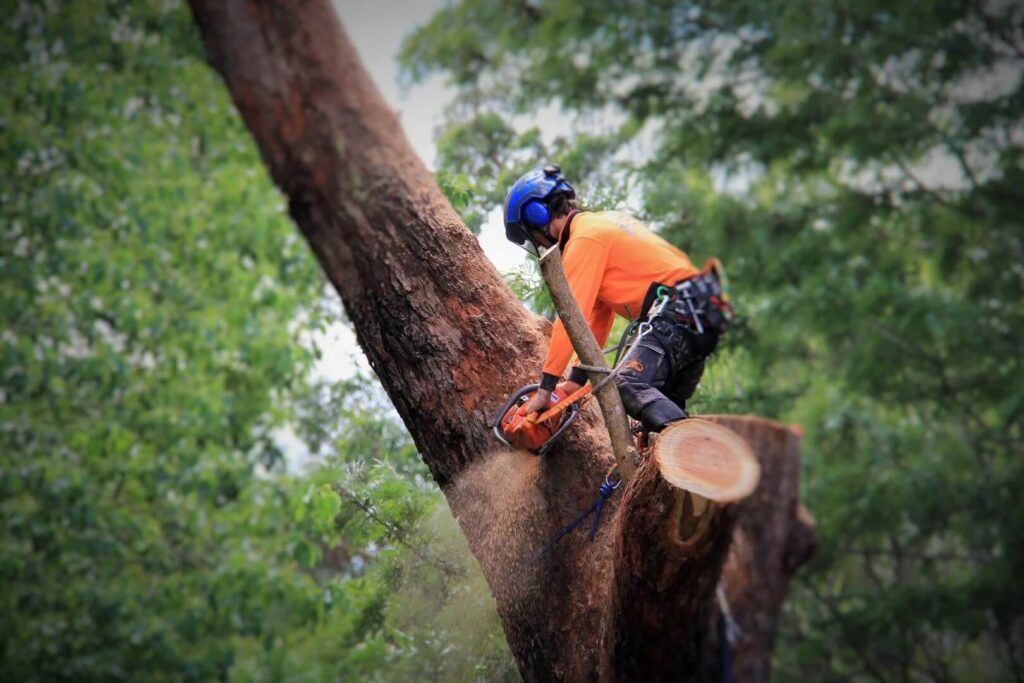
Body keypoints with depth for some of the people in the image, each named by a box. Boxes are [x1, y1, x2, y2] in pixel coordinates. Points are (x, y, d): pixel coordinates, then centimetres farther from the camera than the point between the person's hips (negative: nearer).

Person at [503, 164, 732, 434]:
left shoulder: (584, 239, -7)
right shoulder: (601, 224, 24)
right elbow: (598, 313, 25)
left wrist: (546, 386, -8)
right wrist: (578, 378, 23)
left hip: (676, 311, -10)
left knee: (631, 385, -26)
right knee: (666, 407, 16)